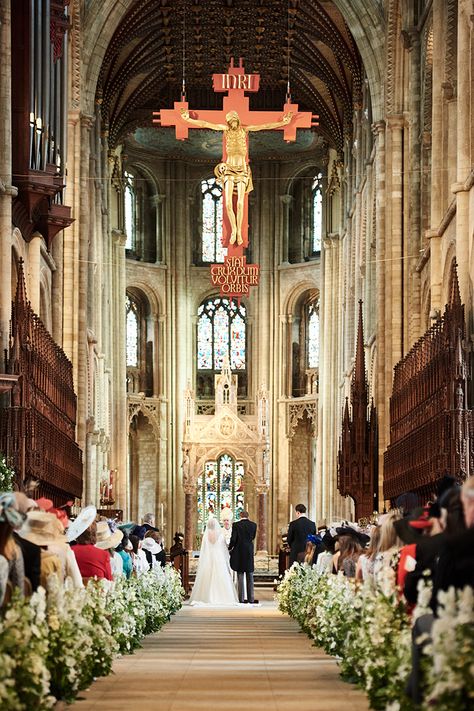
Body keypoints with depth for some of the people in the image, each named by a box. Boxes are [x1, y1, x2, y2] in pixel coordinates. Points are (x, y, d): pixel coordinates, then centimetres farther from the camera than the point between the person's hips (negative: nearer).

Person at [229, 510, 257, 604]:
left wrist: (230, 548, 6)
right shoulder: (253, 525, 1)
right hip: (249, 552, 2)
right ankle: (251, 598, 7)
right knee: (250, 577, 8)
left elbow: (233, 539, -11)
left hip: (239, 552, -2)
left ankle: (241, 598, 3)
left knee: (240, 576, 3)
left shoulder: (236, 525, -8)